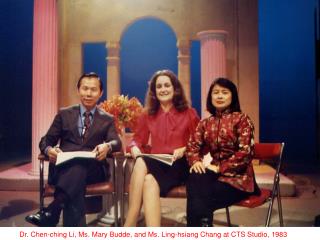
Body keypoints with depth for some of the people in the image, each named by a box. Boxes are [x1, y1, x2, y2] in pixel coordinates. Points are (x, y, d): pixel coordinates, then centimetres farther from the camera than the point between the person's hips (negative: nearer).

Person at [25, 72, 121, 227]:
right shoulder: (64, 114, 19)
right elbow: (46, 140, 13)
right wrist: (49, 150, -14)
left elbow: (116, 142, 1)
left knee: (79, 166, -37)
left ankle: (52, 211, -46)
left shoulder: (107, 119, 17)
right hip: (63, 167, 1)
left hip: (92, 168, 0)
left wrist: (107, 146, -26)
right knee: (75, 177, -36)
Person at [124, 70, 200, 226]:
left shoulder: (189, 113, 9)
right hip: (155, 164, 3)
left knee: (144, 169, -34)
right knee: (150, 182, -35)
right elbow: (137, 139, 14)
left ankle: (129, 226, -29)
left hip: (179, 166, -2)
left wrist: (184, 150, -13)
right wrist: (135, 149, -10)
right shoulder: (148, 115, 16)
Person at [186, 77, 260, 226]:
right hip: (215, 174, 4)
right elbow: (192, 145, 5)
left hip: (238, 177, -4)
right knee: (194, 178, -30)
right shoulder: (206, 123, 12)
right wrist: (196, 161, -18)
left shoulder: (242, 119, -3)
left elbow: (246, 152, -12)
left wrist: (219, 168, -18)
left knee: (200, 197, -27)